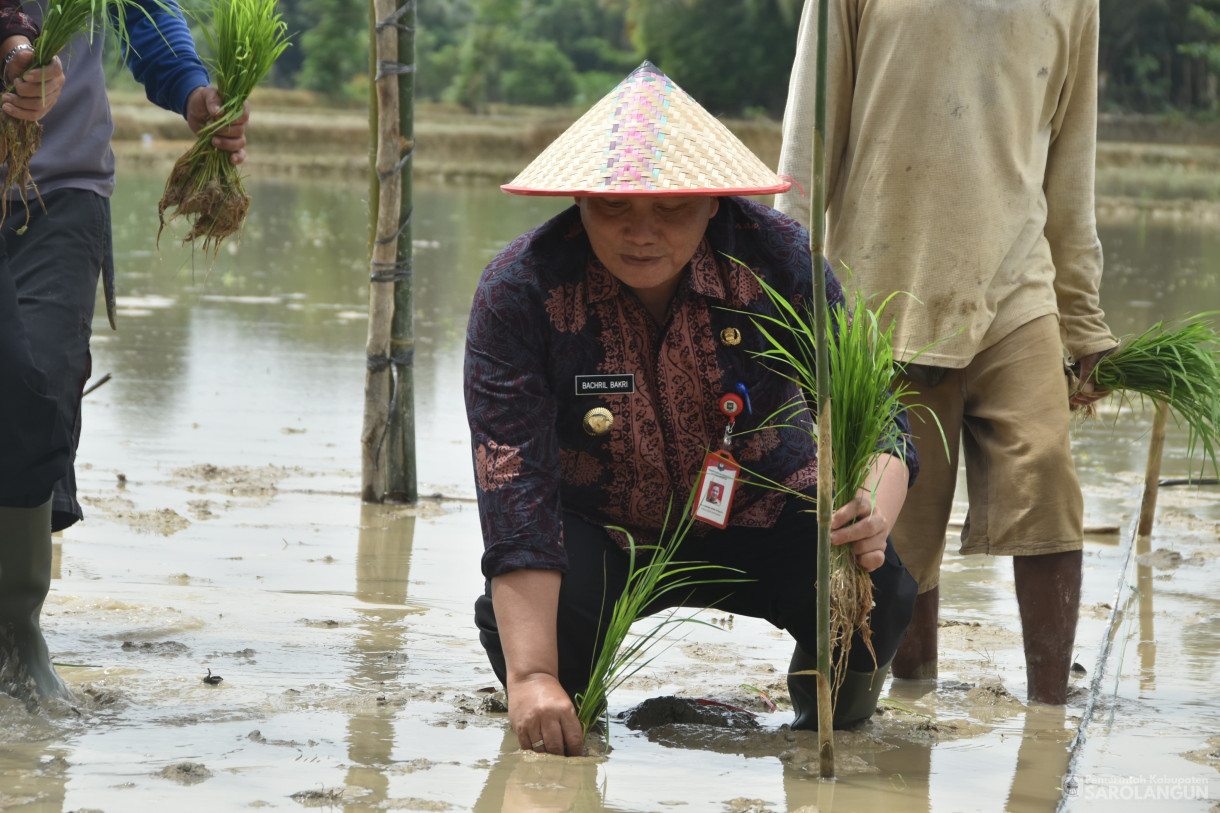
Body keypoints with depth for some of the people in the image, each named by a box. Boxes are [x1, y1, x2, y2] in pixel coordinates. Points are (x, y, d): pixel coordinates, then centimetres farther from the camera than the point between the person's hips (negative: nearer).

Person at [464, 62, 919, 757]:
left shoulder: (779, 260, -21)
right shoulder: (520, 292, -24)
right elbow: (516, 485, -31)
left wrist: (871, 516, -47)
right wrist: (532, 676, -41)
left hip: (760, 513, 1)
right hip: (600, 528, -1)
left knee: (878, 594, -27)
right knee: (514, 626, -31)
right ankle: (573, 670, 9)